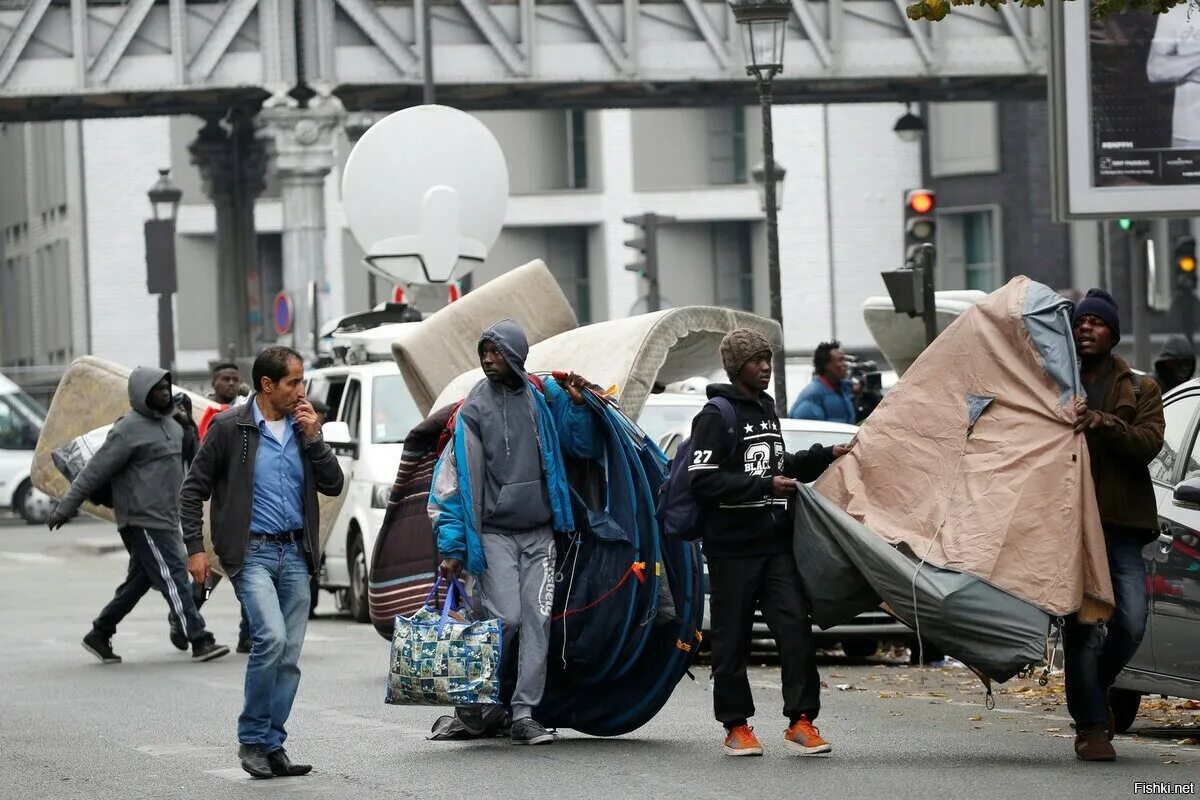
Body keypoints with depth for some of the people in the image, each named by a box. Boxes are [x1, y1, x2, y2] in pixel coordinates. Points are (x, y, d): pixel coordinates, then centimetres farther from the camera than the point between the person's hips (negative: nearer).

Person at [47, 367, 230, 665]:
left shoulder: (171, 424, 15)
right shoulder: (130, 429, -12)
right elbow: (95, 470, -12)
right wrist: (66, 508, -11)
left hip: (165, 519, 9)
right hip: (143, 520, -9)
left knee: (139, 581, 13)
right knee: (173, 577, -10)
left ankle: (99, 636, 22)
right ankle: (199, 641, -11)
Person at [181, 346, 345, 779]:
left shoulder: (302, 427, 9)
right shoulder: (229, 427, -5)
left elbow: (333, 484, 7)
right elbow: (193, 490, -1)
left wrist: (313, 437, -5)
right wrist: (195, 548, -7)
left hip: (295, 553, 5)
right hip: (251, 552, -5)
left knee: (289, 657, 3)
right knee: (271, 637, -21)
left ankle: (272, 746, 11)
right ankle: (252, 739, -7)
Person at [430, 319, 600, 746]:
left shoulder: (545, 397, 5)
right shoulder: (474, 409, -4)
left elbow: (584, 447, 14)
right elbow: (456, 479, -6)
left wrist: (578, 406, -5)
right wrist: (453, 546, -10)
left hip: (539, 532, 3)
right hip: (494, 532, -3)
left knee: (537, 620, -1)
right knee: (505, 618, -11)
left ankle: (524, 714, 2)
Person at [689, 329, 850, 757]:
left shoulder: (767, 410, 17)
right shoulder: (715, 417, -8)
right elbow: (703, 481, -16)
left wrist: (825, 457, 14)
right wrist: (765, 486, -17)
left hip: (775, 543, 6)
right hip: (732, 548, -6)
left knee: (795, 627, -5)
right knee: (732, 638, 3)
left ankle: (801, 721, -3)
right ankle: (736, 726, 12)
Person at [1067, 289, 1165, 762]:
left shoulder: (1140, 390, 12)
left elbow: (1149, 443, -4)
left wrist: (1103, 422, -20)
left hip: (1121, 522, 0)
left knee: (1130, 624, -8)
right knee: (1082, 626, -8)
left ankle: (1094, 688, 20)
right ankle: (1090, 726, -3)